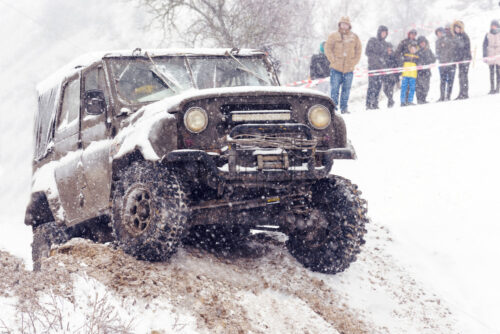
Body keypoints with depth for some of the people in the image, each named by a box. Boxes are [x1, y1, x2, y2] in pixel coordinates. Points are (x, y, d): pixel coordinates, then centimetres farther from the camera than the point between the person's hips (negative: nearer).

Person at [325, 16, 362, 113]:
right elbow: (328, 49, 1)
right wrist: (333, 61, -8)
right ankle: (333, 106, 0)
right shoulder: (333, 36, 2)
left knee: (346, 89, 4)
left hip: (349, 69, 2)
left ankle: (344, 108, 11)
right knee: (335, 89, -5)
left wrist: (354, 62, 4)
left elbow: (358, 50, 15)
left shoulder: (354, 37, 9)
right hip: (336, 69, -2)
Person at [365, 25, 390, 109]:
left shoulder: (384, 43, 19)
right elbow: (367, 52, -8)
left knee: (378, 85, 3)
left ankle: (375, 104, 8)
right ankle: (369, 104, -15)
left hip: (381, 67, 6)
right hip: (373, 66, -6)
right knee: (372, 85, -14)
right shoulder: (372, 41, 0)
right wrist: (378, 58, -16)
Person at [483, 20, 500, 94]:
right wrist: (485, 56, 0)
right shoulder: (488, 35, 6)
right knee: (491, 73, -1)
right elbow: (484, 46, 7)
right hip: (490, 57, 0)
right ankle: (492, 88, 2)